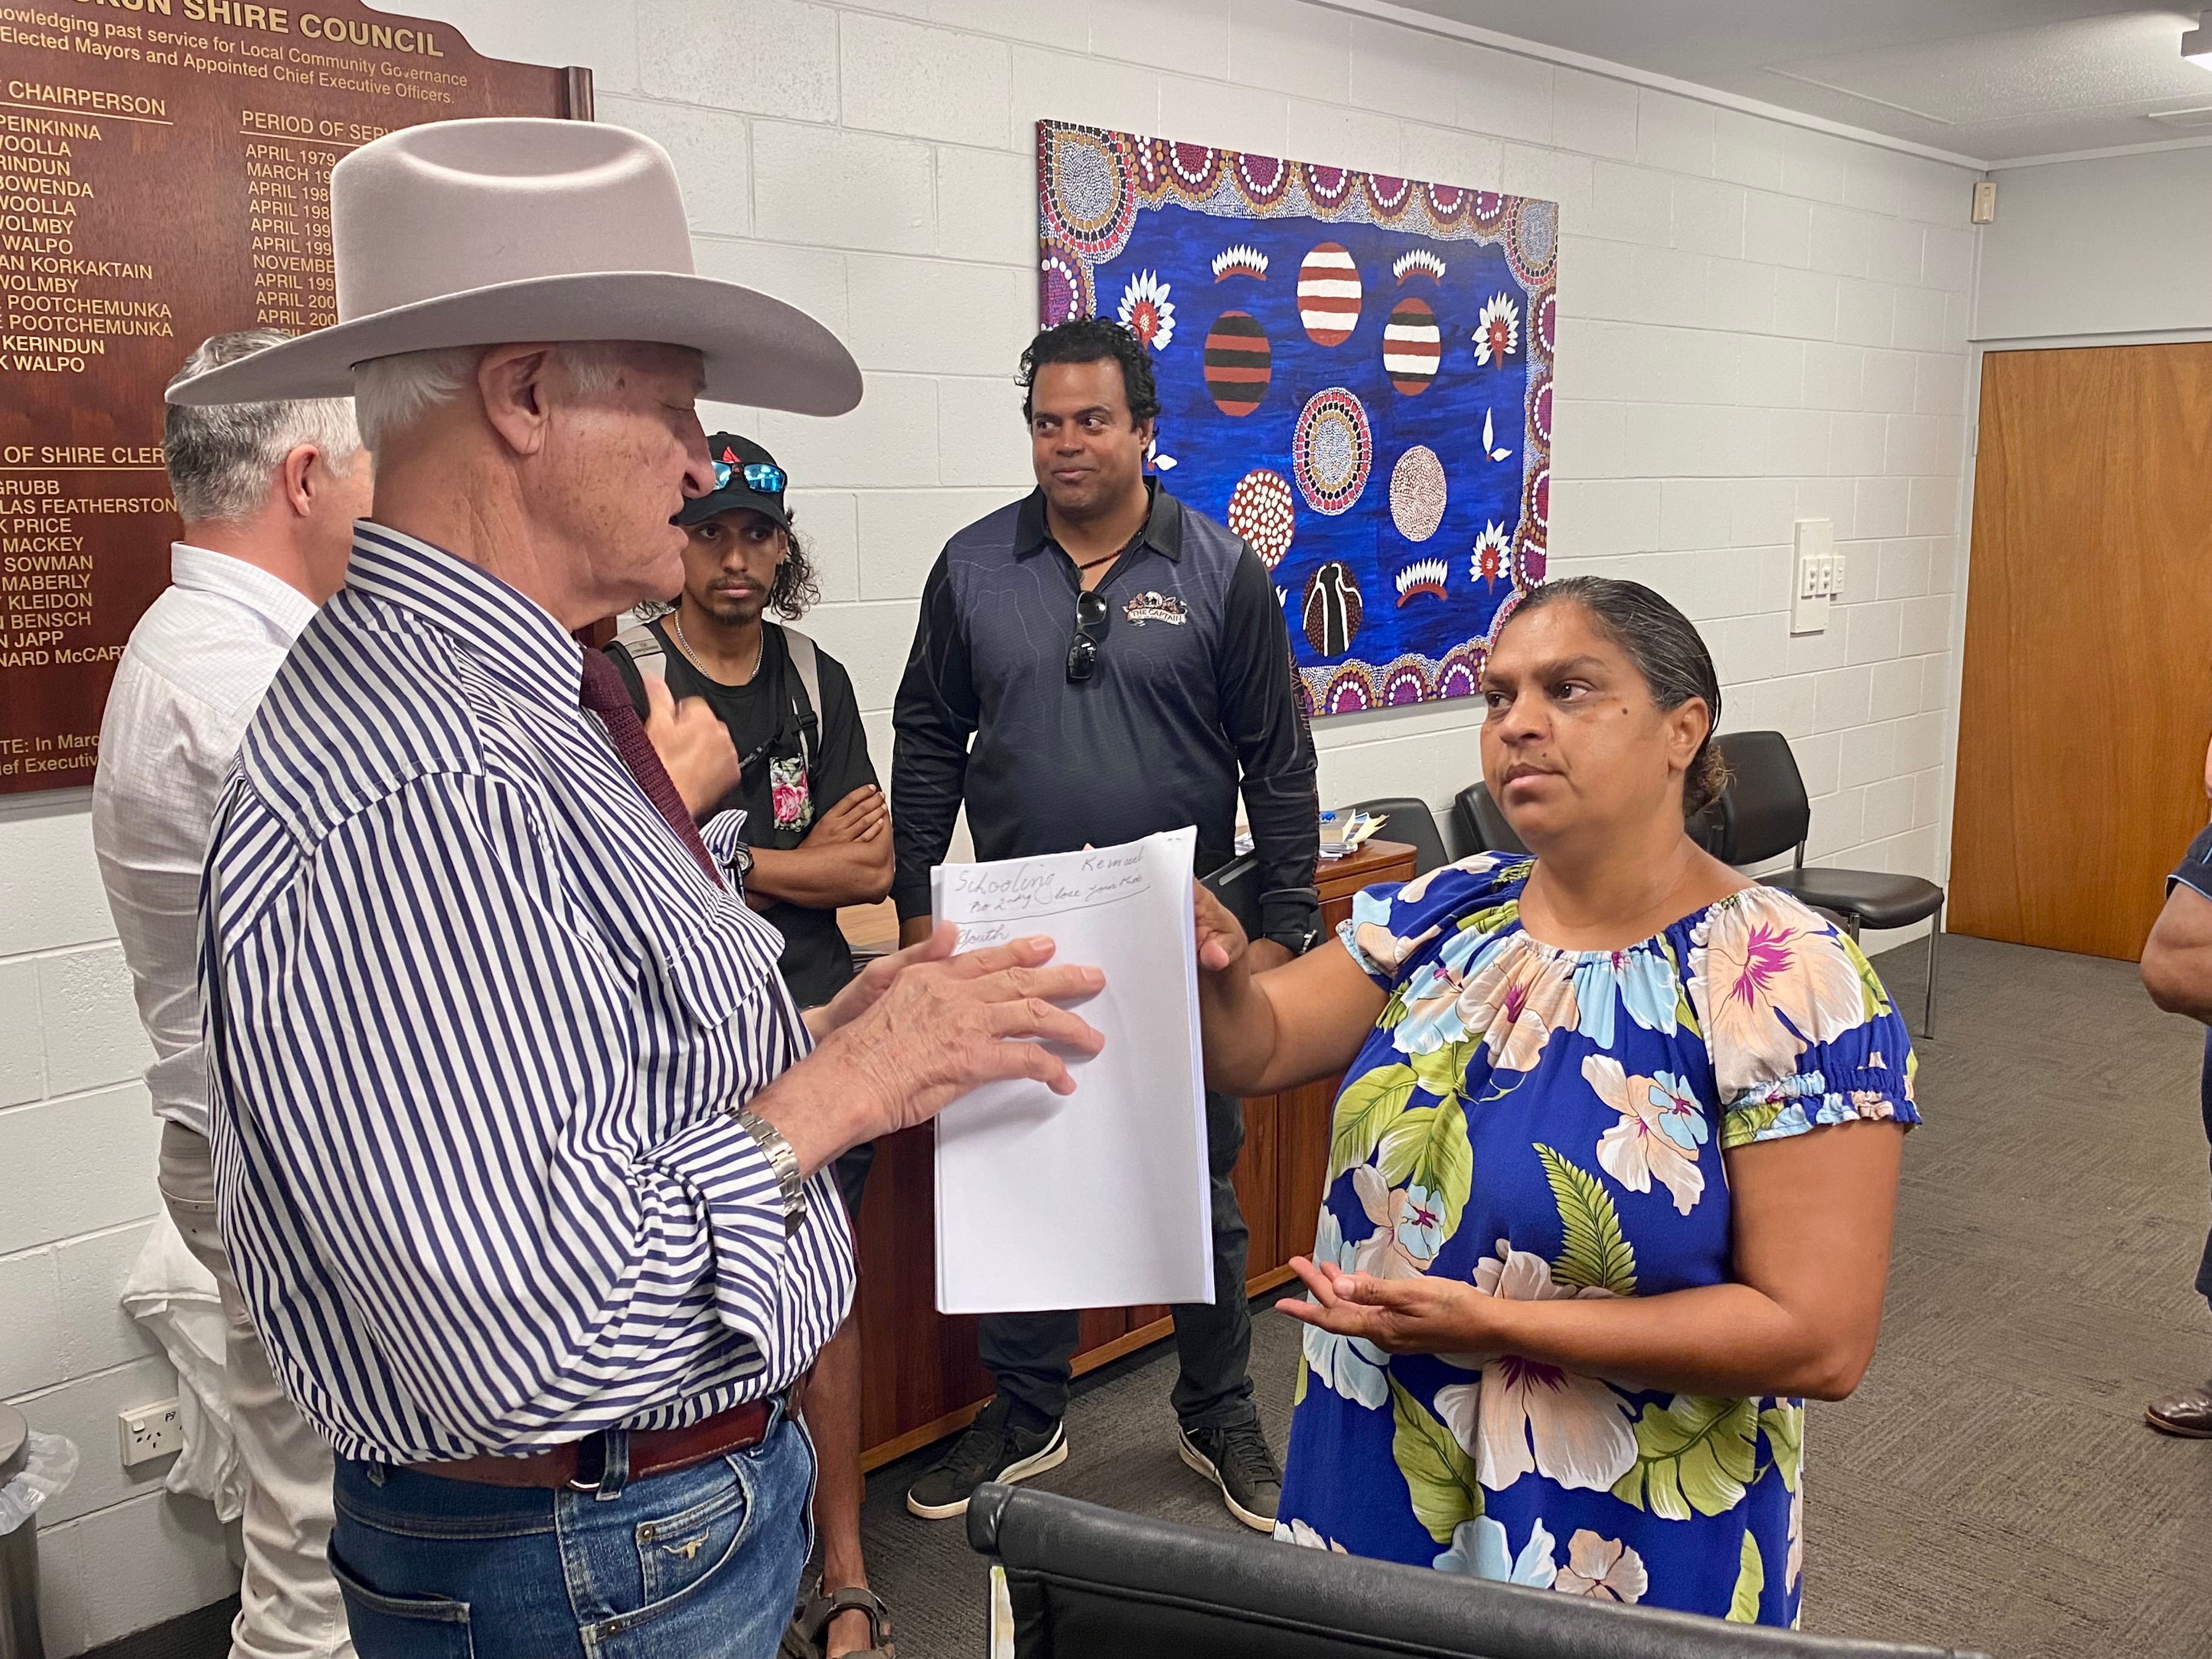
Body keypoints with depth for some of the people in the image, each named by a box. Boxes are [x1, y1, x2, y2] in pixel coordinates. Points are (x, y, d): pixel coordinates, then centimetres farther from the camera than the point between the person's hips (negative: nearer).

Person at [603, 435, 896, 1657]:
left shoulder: (816, 681, 11)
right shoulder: (626, 678, -3)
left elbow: (872, 871, 4)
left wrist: (730, 864, -6)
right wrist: (802, 863, -8)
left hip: (816, 1020, 4)